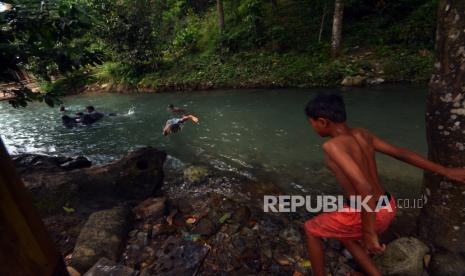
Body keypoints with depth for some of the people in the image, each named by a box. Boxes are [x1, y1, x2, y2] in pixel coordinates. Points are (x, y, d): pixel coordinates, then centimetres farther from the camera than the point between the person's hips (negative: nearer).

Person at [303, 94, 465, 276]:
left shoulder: (332, 146, -26)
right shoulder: (362, 134, 0)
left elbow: (364, 187, -33)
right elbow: (401, 153, 8)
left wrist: (368, 232, -22)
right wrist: (446, 172, 19)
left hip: (368, 214, -8)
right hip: (387, 208, 8)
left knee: (310, 229, 13)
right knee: (344, 236, 32)